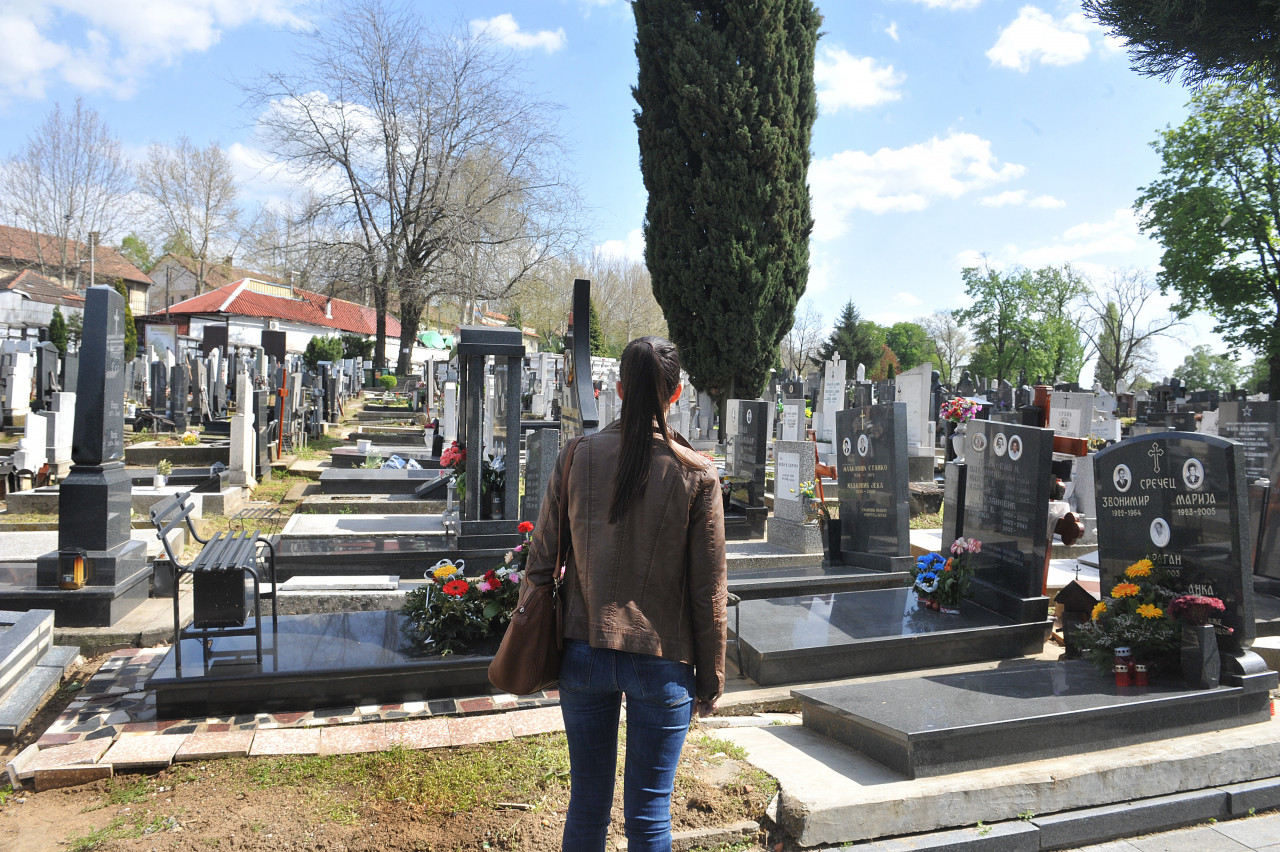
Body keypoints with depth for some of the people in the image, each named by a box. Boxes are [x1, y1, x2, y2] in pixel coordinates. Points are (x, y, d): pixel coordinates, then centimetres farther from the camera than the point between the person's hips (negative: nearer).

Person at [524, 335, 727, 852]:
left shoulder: (577, 457, -4)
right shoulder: (696, 474, -9)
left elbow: (540, 562, 0)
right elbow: (709, 591, -5)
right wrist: (711, 679, 6)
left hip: (583, 652, 2)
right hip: (662, 664, -2)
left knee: (586, 805, 18)